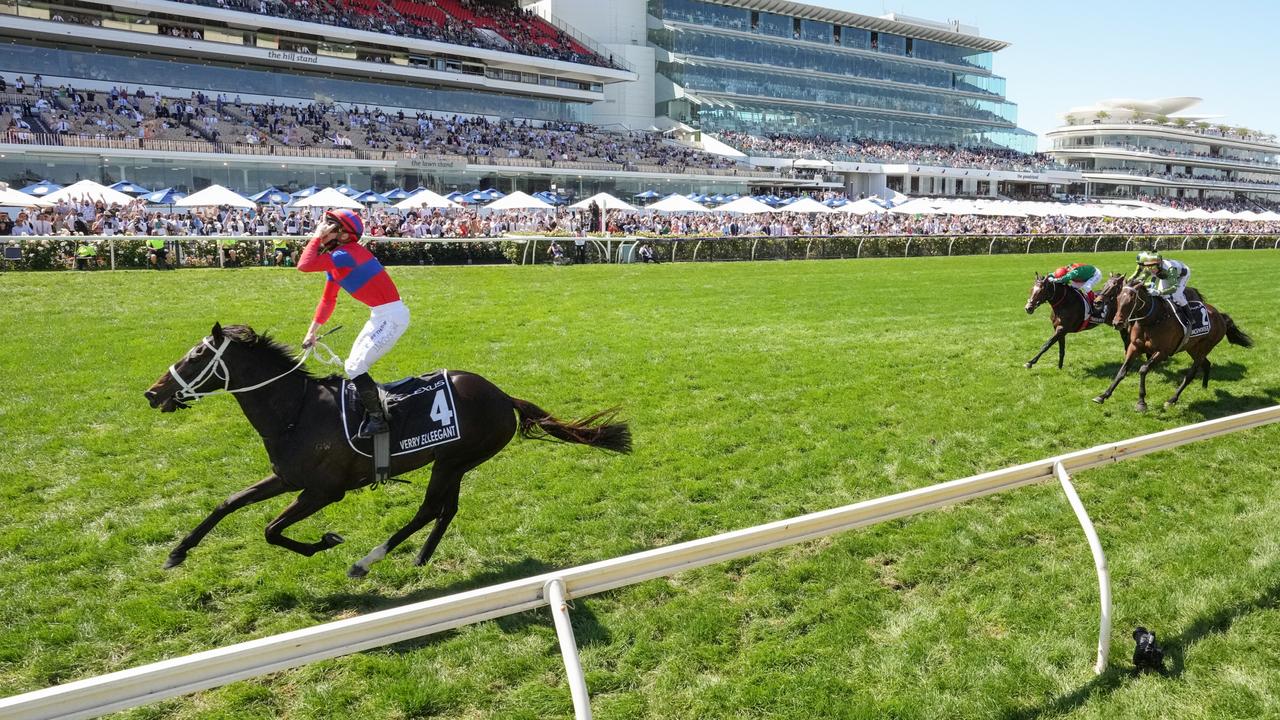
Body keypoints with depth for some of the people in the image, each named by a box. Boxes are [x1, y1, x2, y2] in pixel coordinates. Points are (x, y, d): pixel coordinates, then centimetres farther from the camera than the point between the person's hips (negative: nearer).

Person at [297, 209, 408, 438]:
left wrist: (317, 237, -15)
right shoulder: (334, 260, 10)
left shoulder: (347, 253, -20)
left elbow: (305, 265, -29)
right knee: (355, 365, 19)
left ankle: (378, 419, 2)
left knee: (354, 368, -9)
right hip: (381, 315, 10)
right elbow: (328, 300, 19)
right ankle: (374, 404, 33)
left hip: (392, 315, -10)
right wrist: (312, 331, 19)